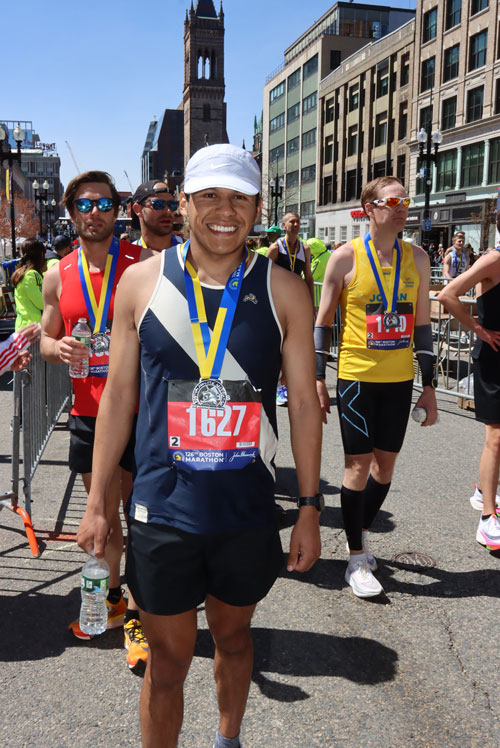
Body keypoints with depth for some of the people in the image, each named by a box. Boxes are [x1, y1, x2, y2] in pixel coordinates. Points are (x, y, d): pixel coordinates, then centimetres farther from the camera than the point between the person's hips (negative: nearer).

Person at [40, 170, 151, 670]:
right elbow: (47, 339, 14)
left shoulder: (144, 265, -4)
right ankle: (111, 598, 35)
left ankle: (136, 614, 17)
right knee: (103, 511, 16)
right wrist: (59, 349, -8)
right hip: (88, 412, 4)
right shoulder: (58, 276, 7)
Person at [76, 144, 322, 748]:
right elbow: (118, 394, 2)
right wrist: (96, 501, 3)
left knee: (233, 636, 23)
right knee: (167, 660, 11)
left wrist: (309, 508, 1)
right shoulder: (143, 281, -3)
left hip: (249, 512, 1)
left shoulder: (284, 292, -4)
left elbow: (303, 404, 0)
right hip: (162, 511, -1)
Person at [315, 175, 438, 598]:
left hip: (399, 379, 4)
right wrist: (317, 381, -6)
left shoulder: (417, 258, 6)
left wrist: (429, 386, 8)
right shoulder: (346, 257, -6)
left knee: (386, 463, 11)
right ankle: (357, 560, 12)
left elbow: (422, 323, 9)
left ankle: (361, 531, 34)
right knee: (359, 465, 0)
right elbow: (323, 321, -2)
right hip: (357, 377, -4)